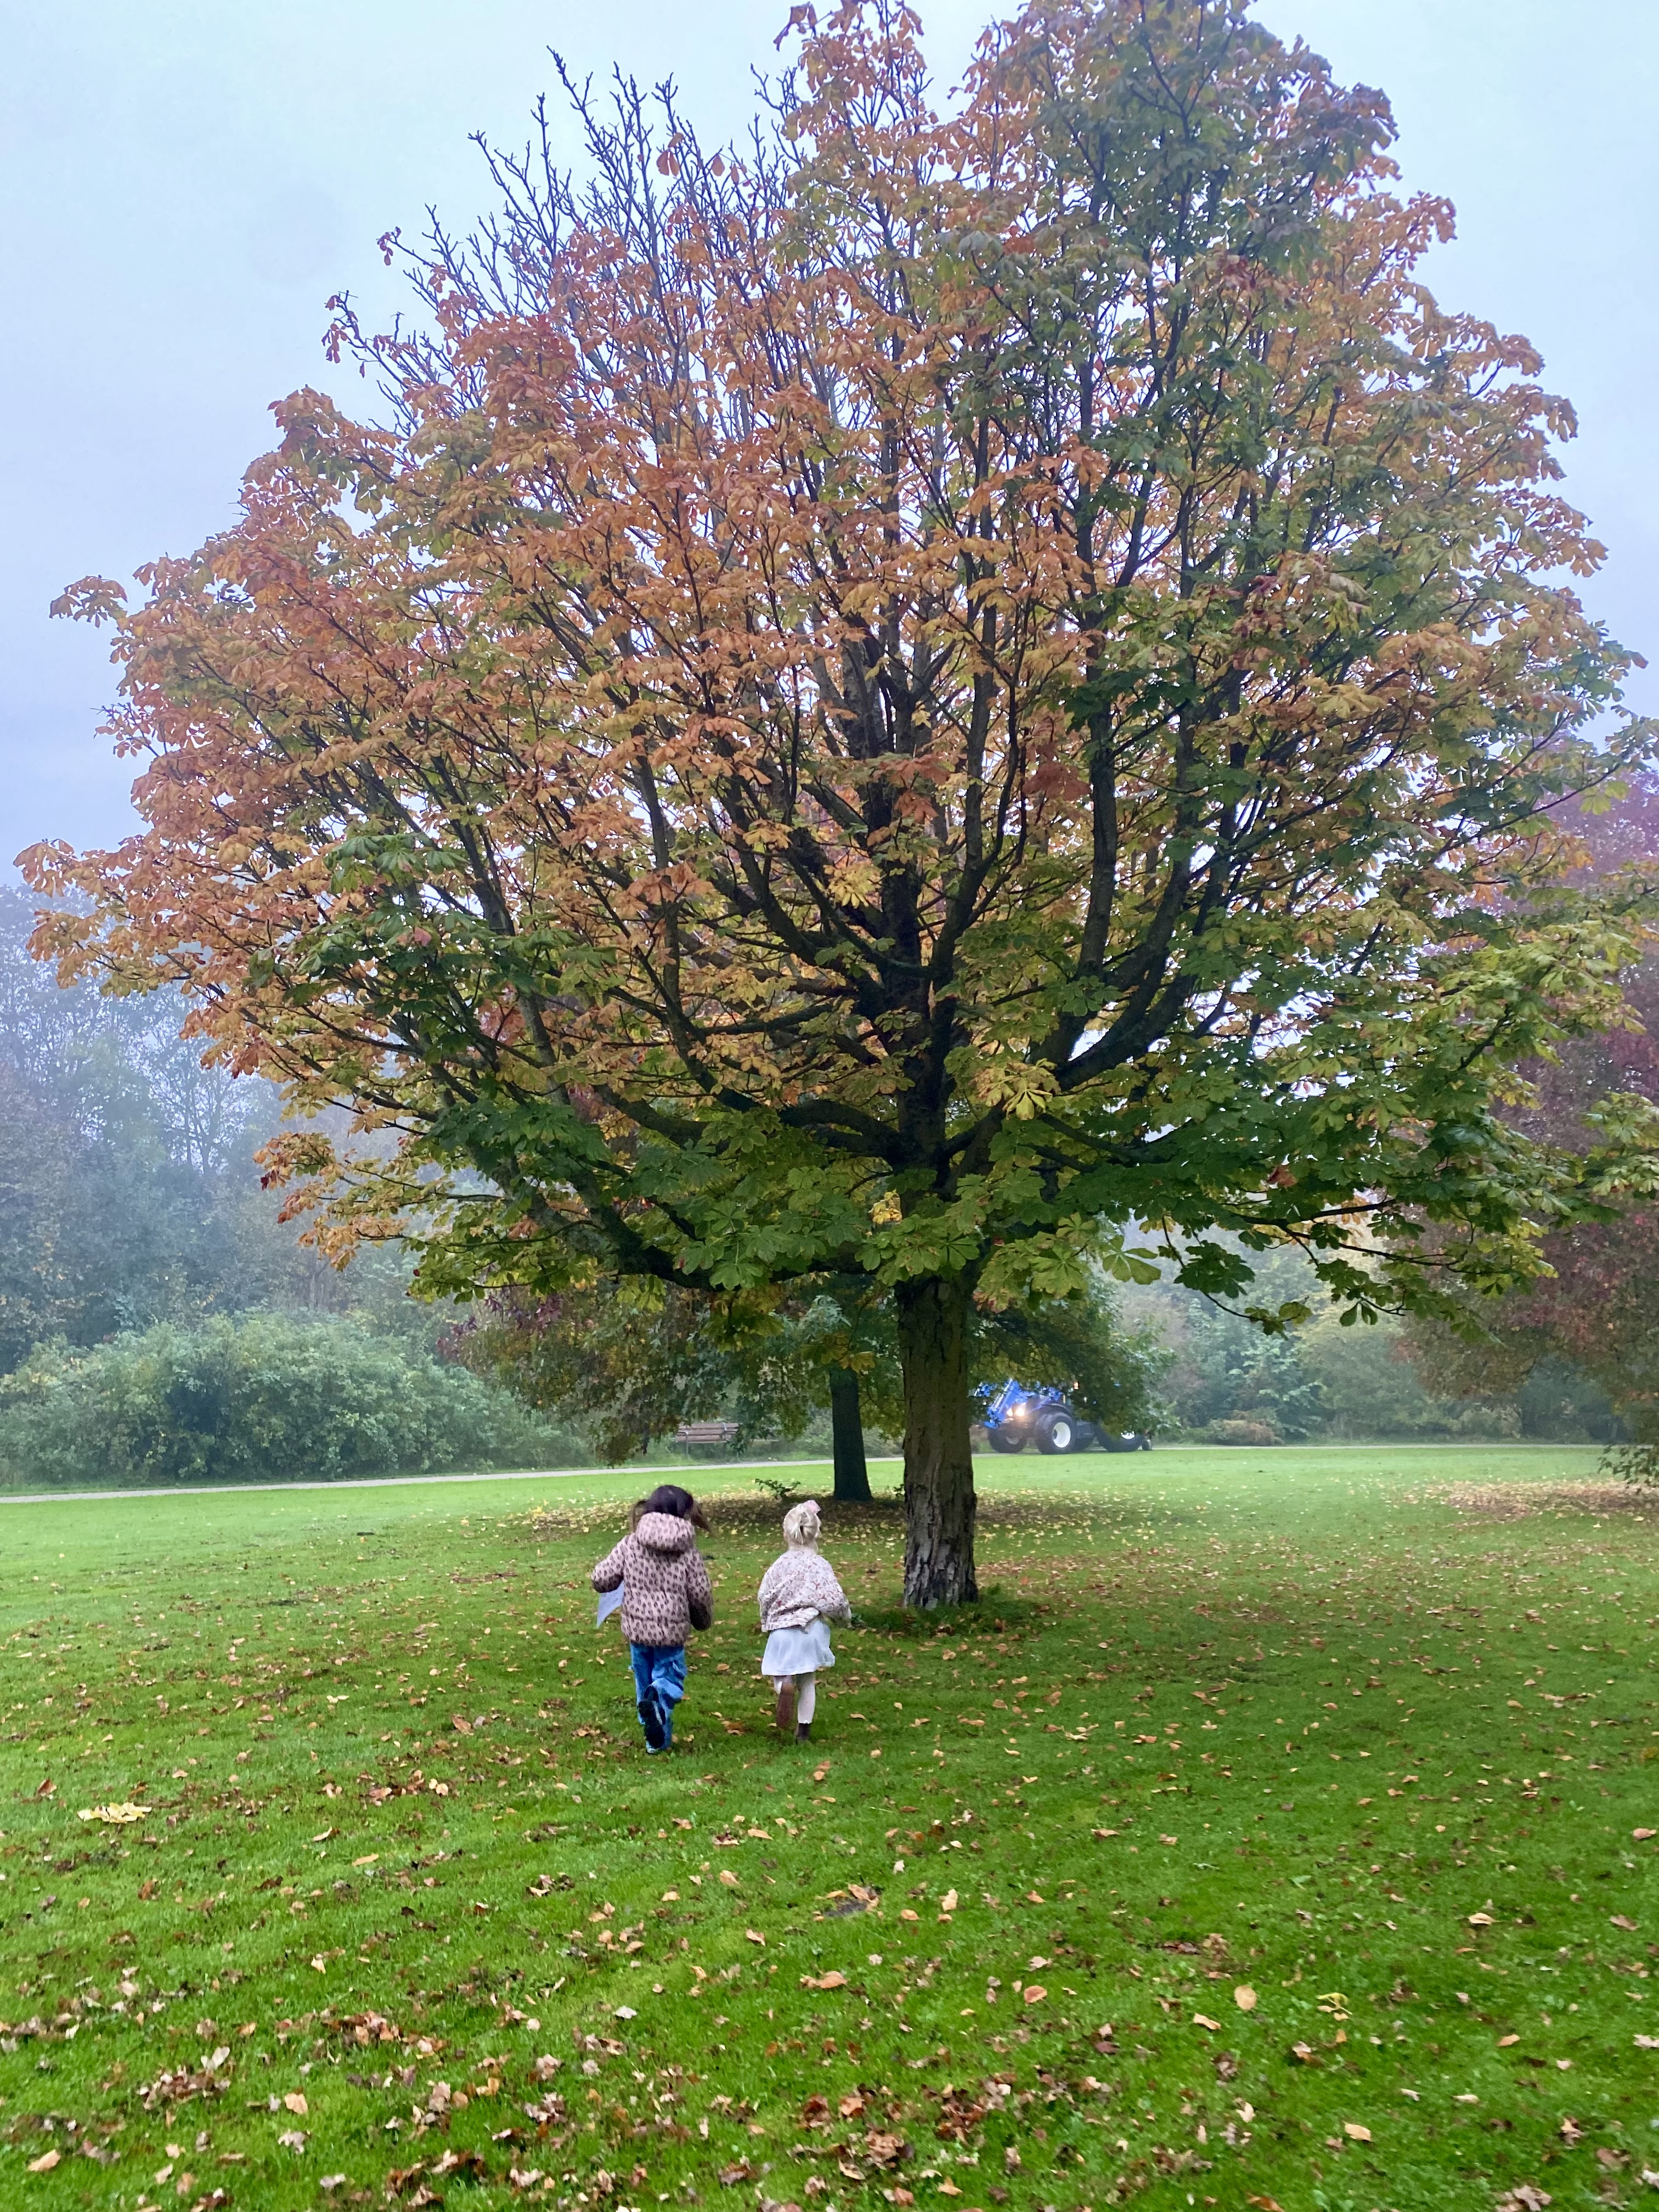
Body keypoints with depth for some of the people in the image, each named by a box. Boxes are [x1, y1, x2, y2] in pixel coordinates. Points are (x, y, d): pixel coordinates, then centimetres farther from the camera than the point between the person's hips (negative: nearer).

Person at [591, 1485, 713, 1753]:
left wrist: (625, 1577, 16)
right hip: (673, 1631, -1)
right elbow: (701, 1595, -4)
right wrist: (705, 1620, 18)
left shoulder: (630, 1544, -5)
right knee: (669, 1676, 12)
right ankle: (659, 1702, -22)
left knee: (644, 1679, 18)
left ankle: (658, 1738, 18)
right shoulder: (688, 1551, -6)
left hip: (637, 1628, 1)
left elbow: (601, 1580, -6)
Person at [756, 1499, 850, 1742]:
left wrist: (767, 1622, 20)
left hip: (782, 1629, -1)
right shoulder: (820, 1565, -6)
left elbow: (764, 1597, 1)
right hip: (812, 1629, 1)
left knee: (780, 1674, 12)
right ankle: (804, 1732, 14)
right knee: (808, 1682, 14)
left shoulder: (779, 1565, -3)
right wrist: (845, 1614, 14)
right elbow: (834, 1599, -8)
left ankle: (784, 1685, -24)